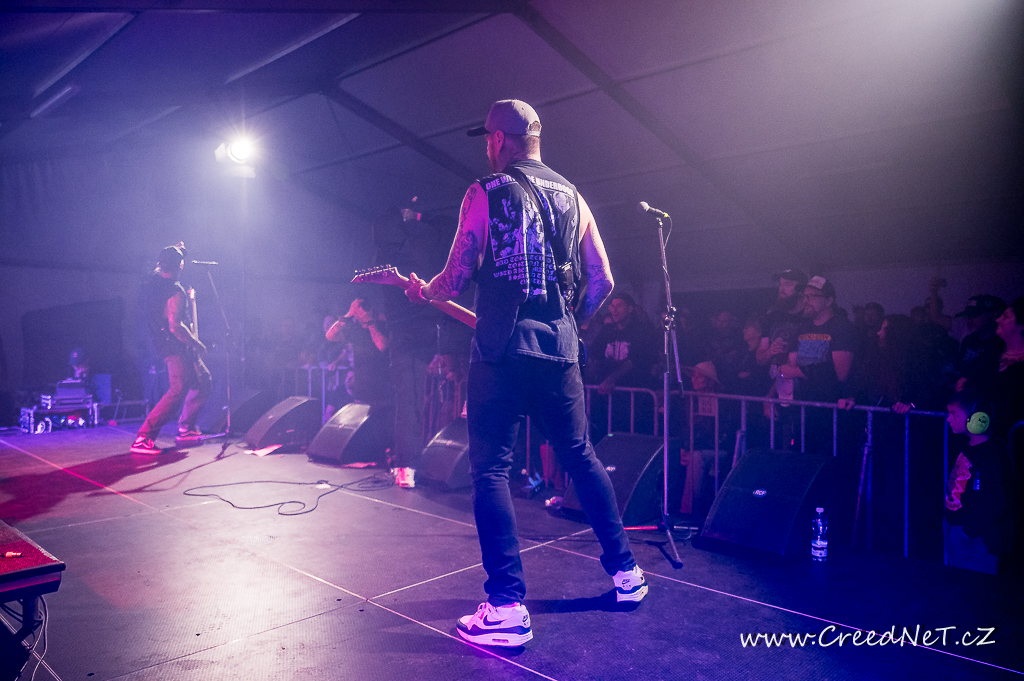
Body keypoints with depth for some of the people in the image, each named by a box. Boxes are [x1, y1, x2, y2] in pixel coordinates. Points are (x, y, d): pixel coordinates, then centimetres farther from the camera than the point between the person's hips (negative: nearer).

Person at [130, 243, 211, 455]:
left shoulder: (154, 280, 6)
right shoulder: (175, 293, -21)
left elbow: (162, 264, 32)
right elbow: (175, 327, -27)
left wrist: (176, 249, 23)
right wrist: (197, 343, -15)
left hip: (164, 343, 10)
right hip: (177, 348, -10)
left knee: (204, 382, 18)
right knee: (178, 392, -16)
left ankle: (186, 429, 23)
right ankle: (143, 439, -17)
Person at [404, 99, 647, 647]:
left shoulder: (486, 193, -1)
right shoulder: (572, 195, 13)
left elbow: (456, 278, -3)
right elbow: (602, 281, 11)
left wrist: (421, 291, 18)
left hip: (500, 351, -5)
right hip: (559, 352, 5)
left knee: (490, 470, 1)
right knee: (580, 457, 18)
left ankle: (507, 608, -1)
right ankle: (625, 571, 27)